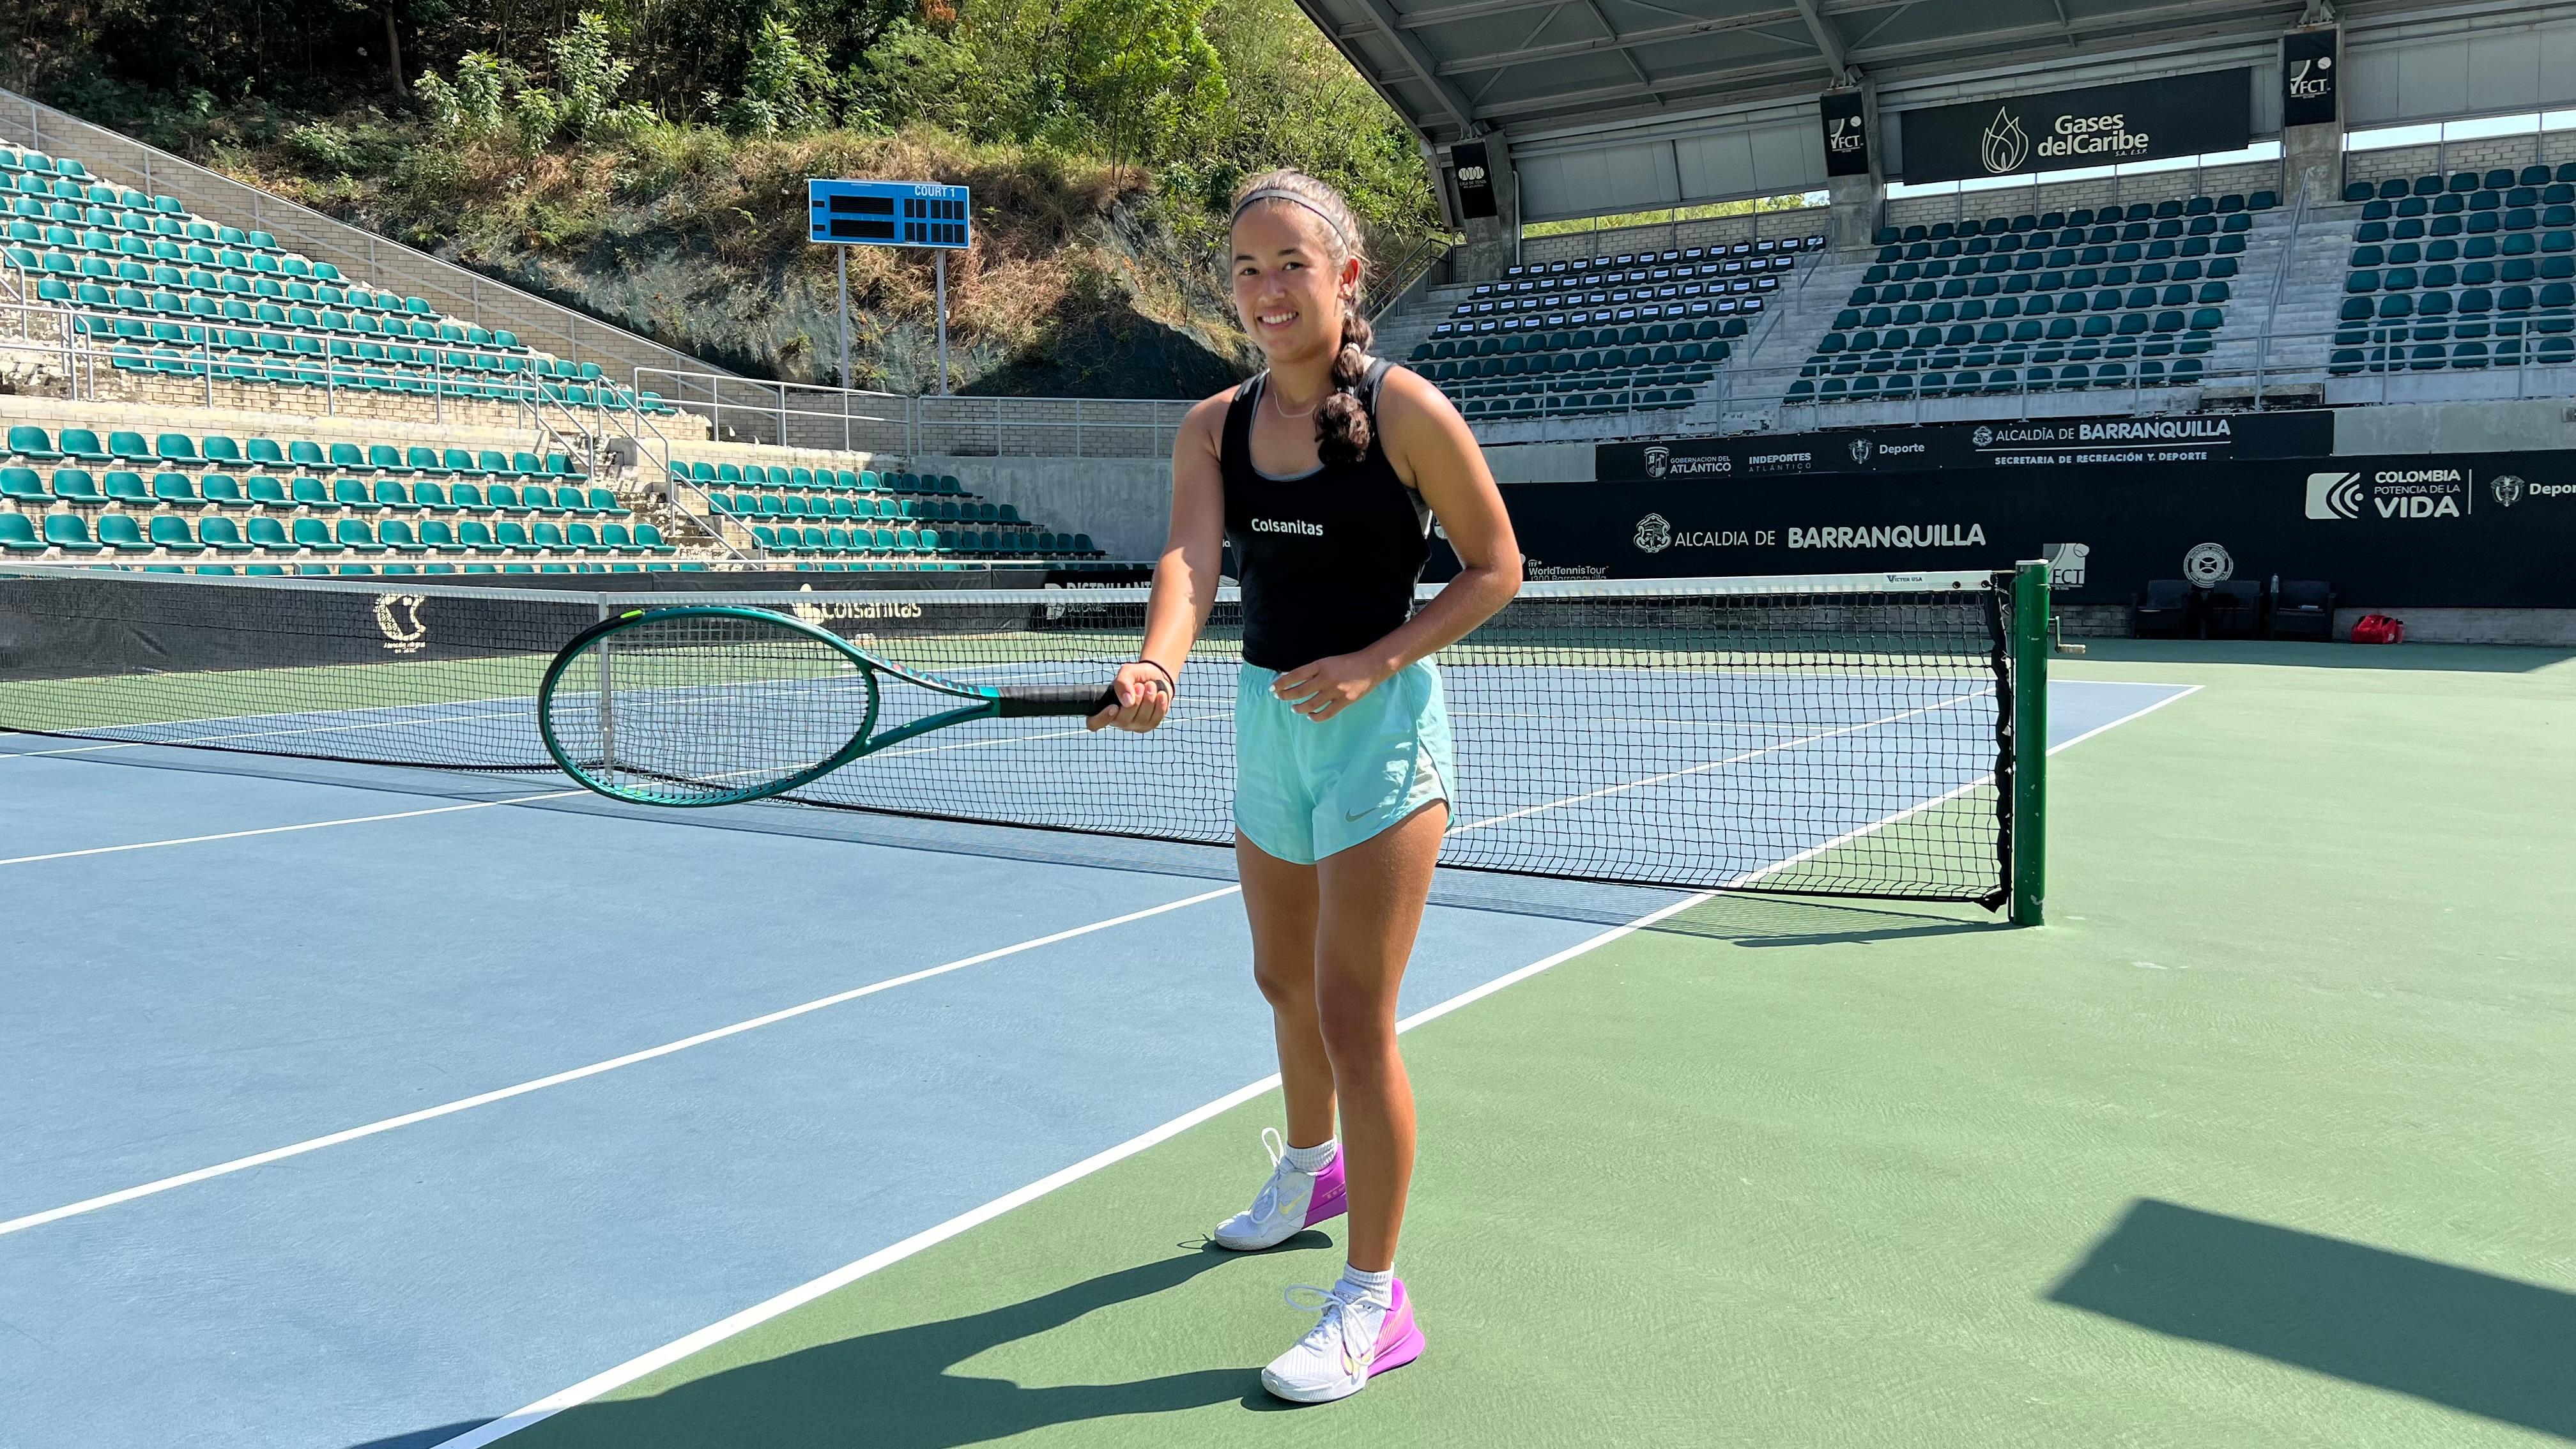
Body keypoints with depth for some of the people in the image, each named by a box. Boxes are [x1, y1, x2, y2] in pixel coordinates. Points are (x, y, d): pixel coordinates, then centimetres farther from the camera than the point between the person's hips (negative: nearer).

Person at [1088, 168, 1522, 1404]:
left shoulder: (1403, 410, -11)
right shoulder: (1215, 425, 2)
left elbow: (1495, 567, -7)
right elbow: (1190, 555, -15)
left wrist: (1371, 663, -19)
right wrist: (1160, 665, -37)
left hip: (1381, 727, -6)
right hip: (1267, 720, 6)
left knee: (1353, 1016, -7)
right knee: (1285, 982, 21)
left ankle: (1372, 1299, 8)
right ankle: (1310, 1168, 49)